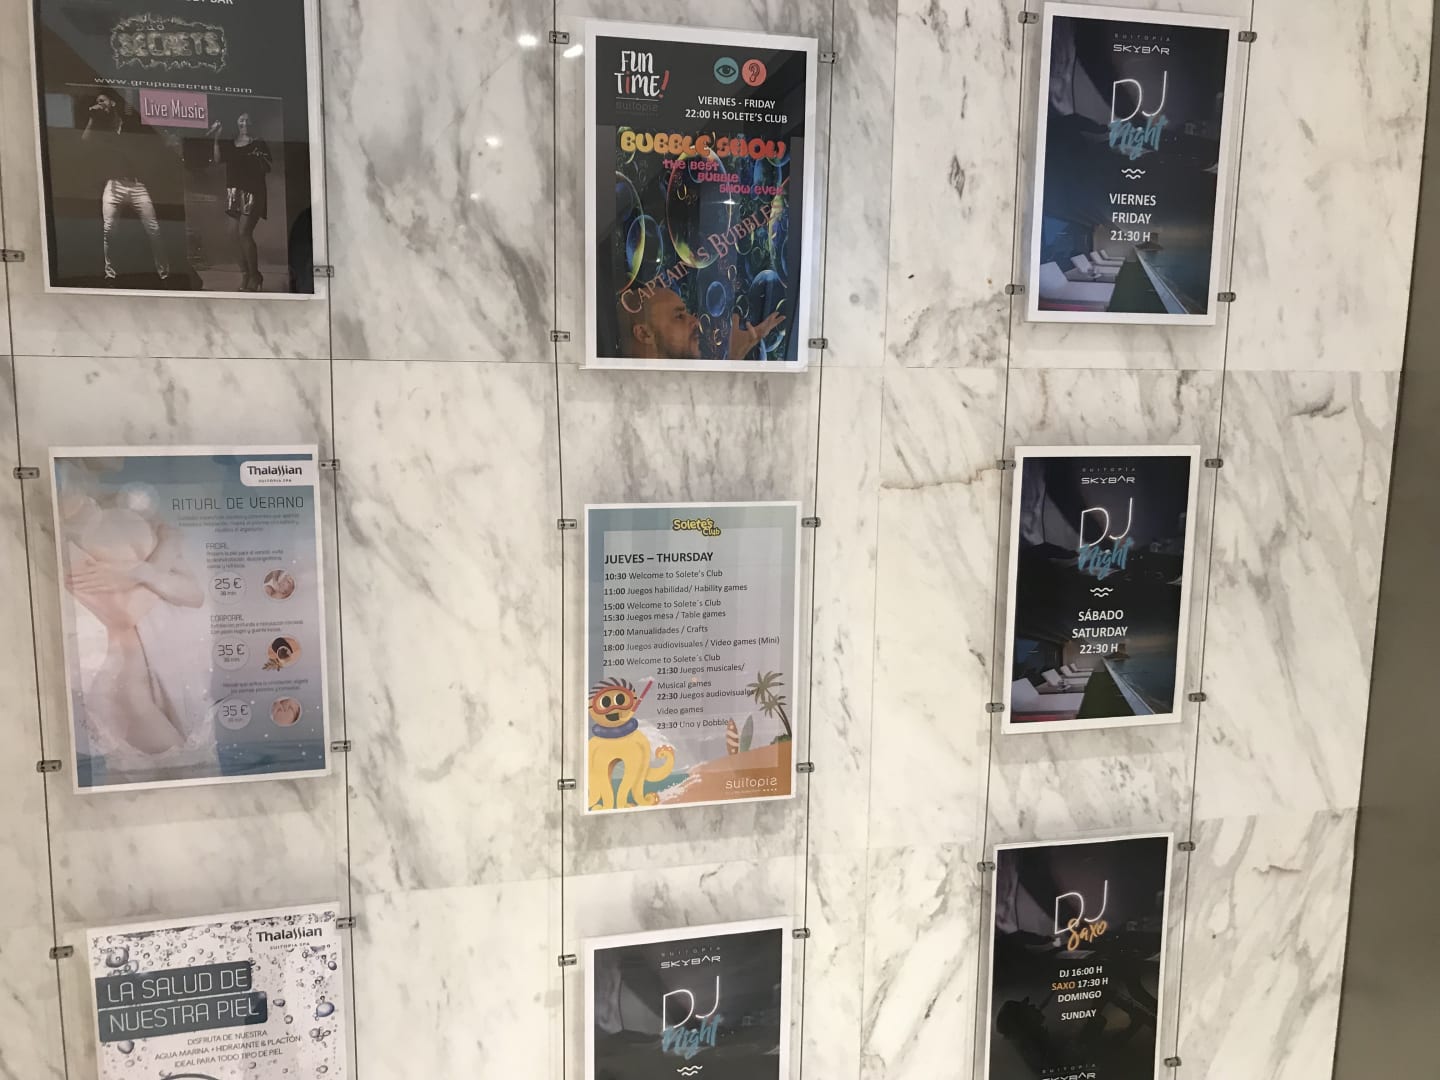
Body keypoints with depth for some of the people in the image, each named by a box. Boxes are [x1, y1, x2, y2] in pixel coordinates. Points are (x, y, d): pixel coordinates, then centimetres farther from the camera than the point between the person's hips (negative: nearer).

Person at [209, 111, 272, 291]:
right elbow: (217, 159, 4)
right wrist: (217, 138, -1)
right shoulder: (229, 144, 15)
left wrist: (260, 158, -21)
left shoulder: (259, 144, 2)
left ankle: (254, 276, -3)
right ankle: (244, 274, 10)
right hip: (234, 191, 6)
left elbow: (267, 170, -2)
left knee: (244, 232, -14)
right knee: (235, 232, 2)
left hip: (253, 192, -6)